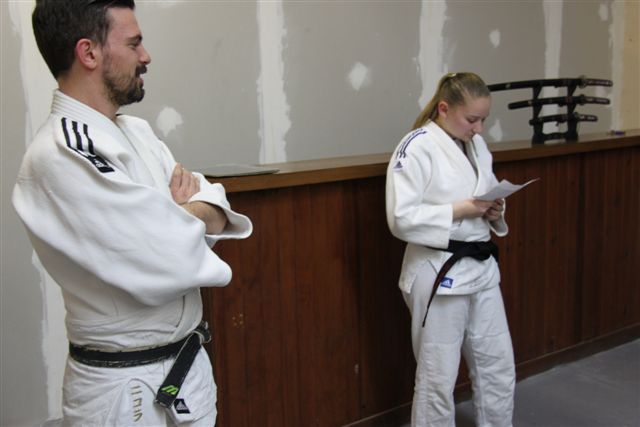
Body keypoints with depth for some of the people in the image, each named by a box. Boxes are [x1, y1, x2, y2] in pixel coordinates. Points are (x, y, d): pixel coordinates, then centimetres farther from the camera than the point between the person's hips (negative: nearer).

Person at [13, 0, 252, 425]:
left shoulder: (136, 131, 6)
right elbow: (174, 262, -28)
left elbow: (218, 214, 4)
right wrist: (192, 208, -8)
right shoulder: (60, 155, -23)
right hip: (124, 388, -8)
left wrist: (188, 212, -18)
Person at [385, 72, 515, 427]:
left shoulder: (477, 145, 9)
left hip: (481, 268, 8)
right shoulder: (417, 147, -15)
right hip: (439, 274, -8)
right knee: (437, 379, 6)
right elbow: (401, 219, -21)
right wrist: (460, 210, -21)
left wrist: (494, 211, -3)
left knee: (499, 368, 18)